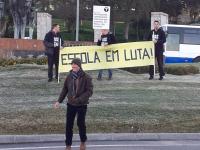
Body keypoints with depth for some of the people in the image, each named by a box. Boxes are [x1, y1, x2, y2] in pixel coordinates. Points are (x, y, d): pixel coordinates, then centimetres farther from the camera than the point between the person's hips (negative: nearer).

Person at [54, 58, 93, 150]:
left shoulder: (86, 78, -13)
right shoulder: (69, 77, -1)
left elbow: (89, 91, -16)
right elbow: (65, 89, 8)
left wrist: (79, 99, -25)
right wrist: (59, 101, 1)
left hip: (82, 105, -3)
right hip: (71, 104, 3)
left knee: (81, 123, 7)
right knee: (69, 125, 5)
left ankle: (83, 142, 31)